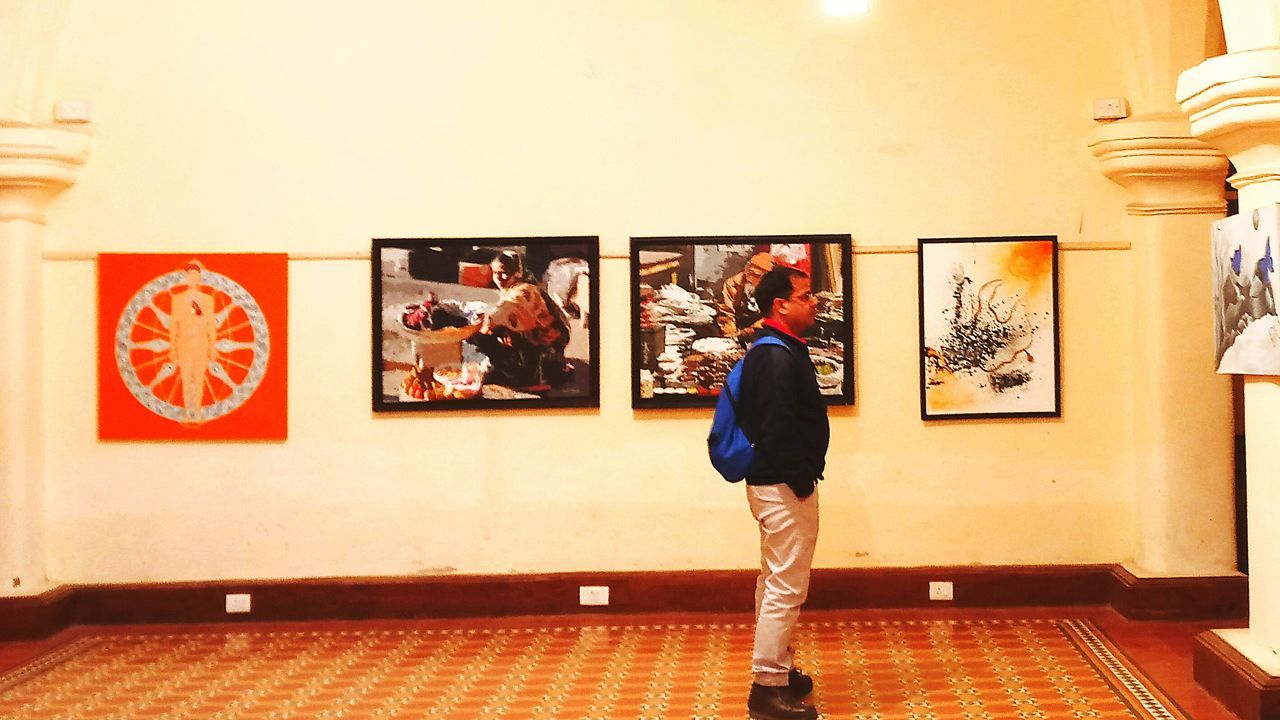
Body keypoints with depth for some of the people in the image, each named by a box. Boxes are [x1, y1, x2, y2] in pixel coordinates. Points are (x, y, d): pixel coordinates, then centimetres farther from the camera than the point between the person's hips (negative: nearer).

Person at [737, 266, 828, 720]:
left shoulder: (777, 351, 14)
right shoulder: (779, 357, -19)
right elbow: (777, 430, -25)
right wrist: (801, 482, -17)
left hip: (776, 484, 11)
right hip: (784, 489, -11)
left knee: (775, 585, 19)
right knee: (786, 589, -6)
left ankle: (778, 671, 31)